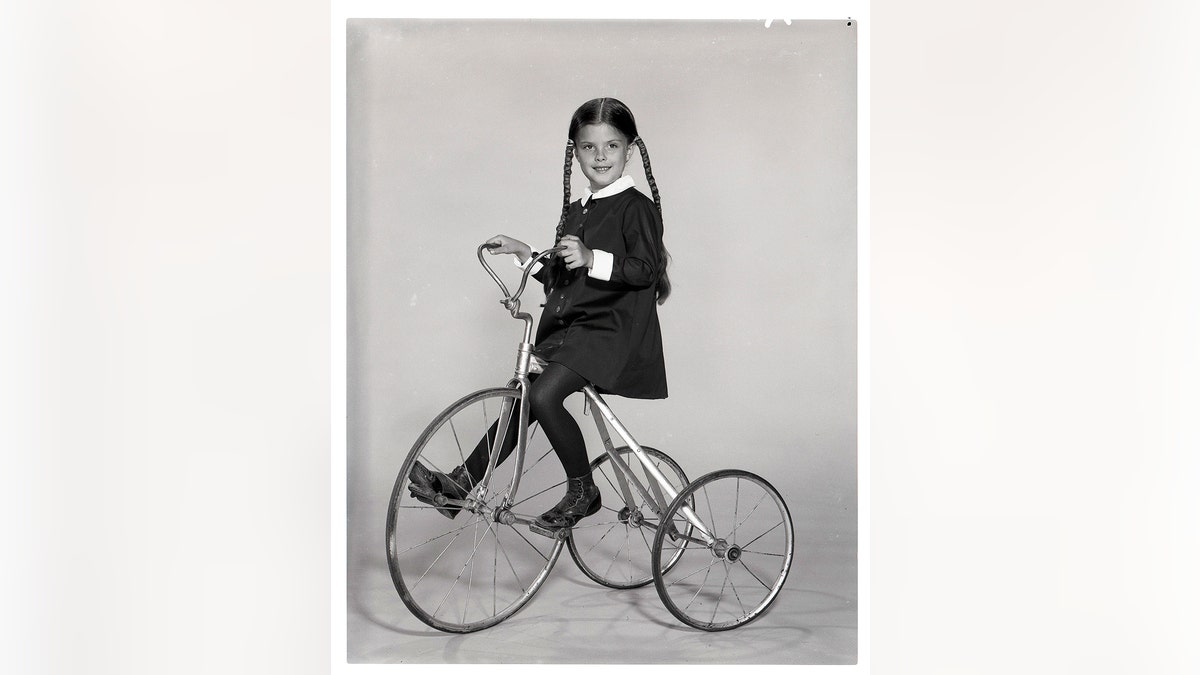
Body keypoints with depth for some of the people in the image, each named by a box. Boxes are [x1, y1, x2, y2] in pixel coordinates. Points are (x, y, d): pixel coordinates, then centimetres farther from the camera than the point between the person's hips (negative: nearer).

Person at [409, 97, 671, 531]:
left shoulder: (636, 207, -6)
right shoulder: (575, 211, 19)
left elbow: (647, 269, -19)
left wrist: (592, 259, -30)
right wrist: (526, 254, 13)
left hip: (611, 328, -8)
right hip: (568, 327, 8)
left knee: (544, 395, -24)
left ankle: (583, 492, -7)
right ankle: (461, 484, 7)